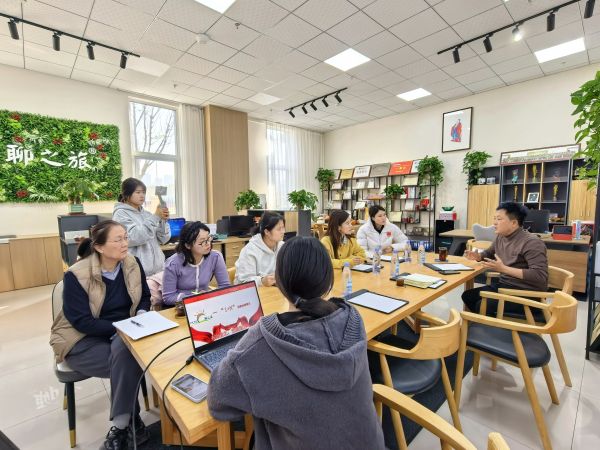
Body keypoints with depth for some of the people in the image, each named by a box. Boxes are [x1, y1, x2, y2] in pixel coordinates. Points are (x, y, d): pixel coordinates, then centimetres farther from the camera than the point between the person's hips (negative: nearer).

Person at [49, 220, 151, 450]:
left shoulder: (133, 264, -5)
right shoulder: (76, 275, -18)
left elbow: (145, 297, 7)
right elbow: (81, 321, -19)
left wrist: (141, 314, -14)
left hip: (122, 333, 3)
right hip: (83, 340, -3)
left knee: (125, 355, -31)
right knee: (127, 362, -29)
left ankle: (121, 425, -12)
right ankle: (131, 419, -6)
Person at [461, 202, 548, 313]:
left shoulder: (531, 242, -19)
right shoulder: (500, 237, 6)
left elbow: (540, 277, -28)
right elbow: (489, 253, 26)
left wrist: (504, 269, -31)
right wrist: (477, 256, 3)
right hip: (504, 285, 8)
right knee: (467, 296, -1)